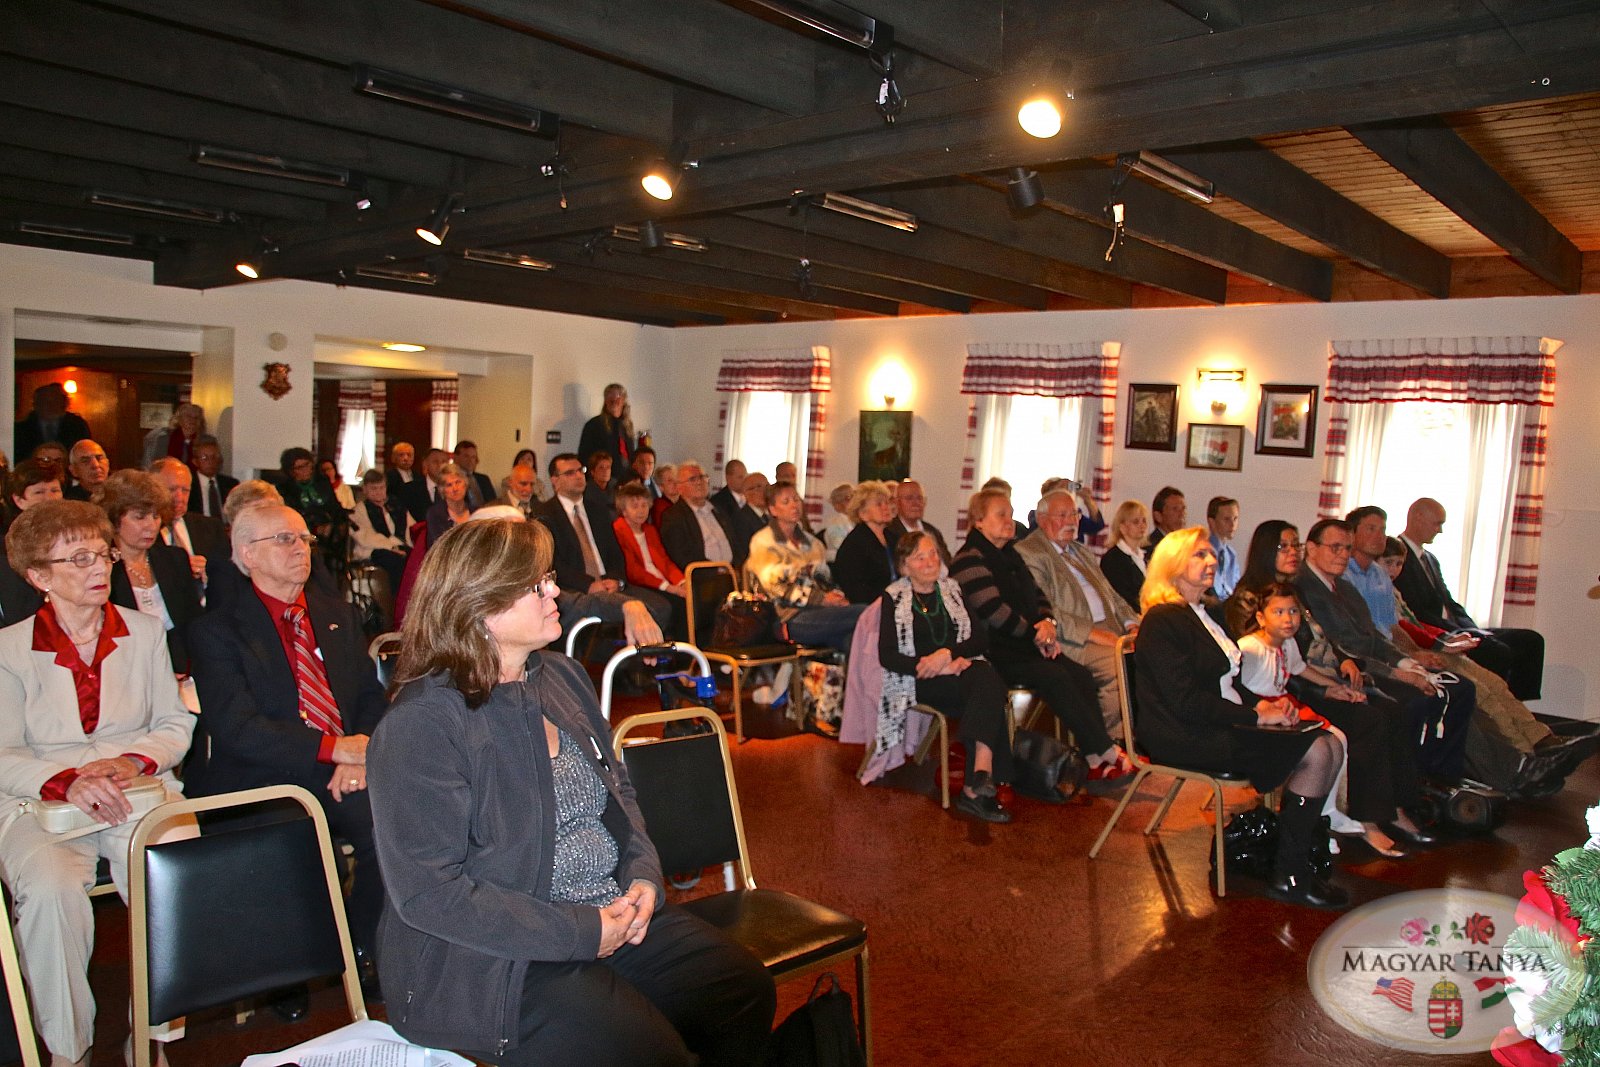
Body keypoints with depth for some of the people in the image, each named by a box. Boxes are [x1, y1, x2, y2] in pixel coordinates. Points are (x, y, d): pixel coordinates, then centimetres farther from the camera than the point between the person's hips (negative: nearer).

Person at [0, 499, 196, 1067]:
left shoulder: (145, 631, 11)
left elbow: (176, 723, 12)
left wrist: (136, 760, -9)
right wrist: (66, 781, -20)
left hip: (141, 792, 1)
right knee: (51, 891, -32)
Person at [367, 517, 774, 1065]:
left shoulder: (563, 677, 8)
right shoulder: (421, 724, -17)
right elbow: (428, 891, -20)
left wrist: (643, 875, -1)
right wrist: (578, 933, -20)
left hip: (615, 913, 7)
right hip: (500, 959, -7)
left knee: (747, 989, -5)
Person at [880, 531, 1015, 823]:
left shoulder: (952, 590, 18)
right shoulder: (894, 597, 7)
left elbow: (981, 638, 8)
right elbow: (887, 656, -4)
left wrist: (948, 653, -13)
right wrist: (941, 668, -14)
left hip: (961, 670, 4)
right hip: (919, 682, -4)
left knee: (987, 676, -33)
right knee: (989, 690, -31)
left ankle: (975, 787, -40)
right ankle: (982, 779, -35)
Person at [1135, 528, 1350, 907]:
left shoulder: (1206, 615, 18)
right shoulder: (1162, 621, -13)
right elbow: (1185, 701, -20)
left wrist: (1265, 704, 1)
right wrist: (1255, 715, -17)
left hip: (1220, 725, 9)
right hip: (1184, 737, -9)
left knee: (1331, 745, -6)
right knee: (1316, 753, -18)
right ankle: (1289, 876, -9)